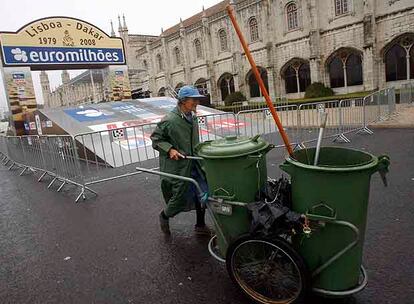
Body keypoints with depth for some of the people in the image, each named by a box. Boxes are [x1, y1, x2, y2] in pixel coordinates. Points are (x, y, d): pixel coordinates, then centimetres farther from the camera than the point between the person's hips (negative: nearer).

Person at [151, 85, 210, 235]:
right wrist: (170, 149, -19)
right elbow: (156, 139, -8)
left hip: (193, 163, 7)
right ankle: (164, 216, 35)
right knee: (181, 198, 3)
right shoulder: (169, 120, -18)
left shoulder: (192, 117, 6)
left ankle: (200, 225, 28)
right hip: (177, 167, -7)